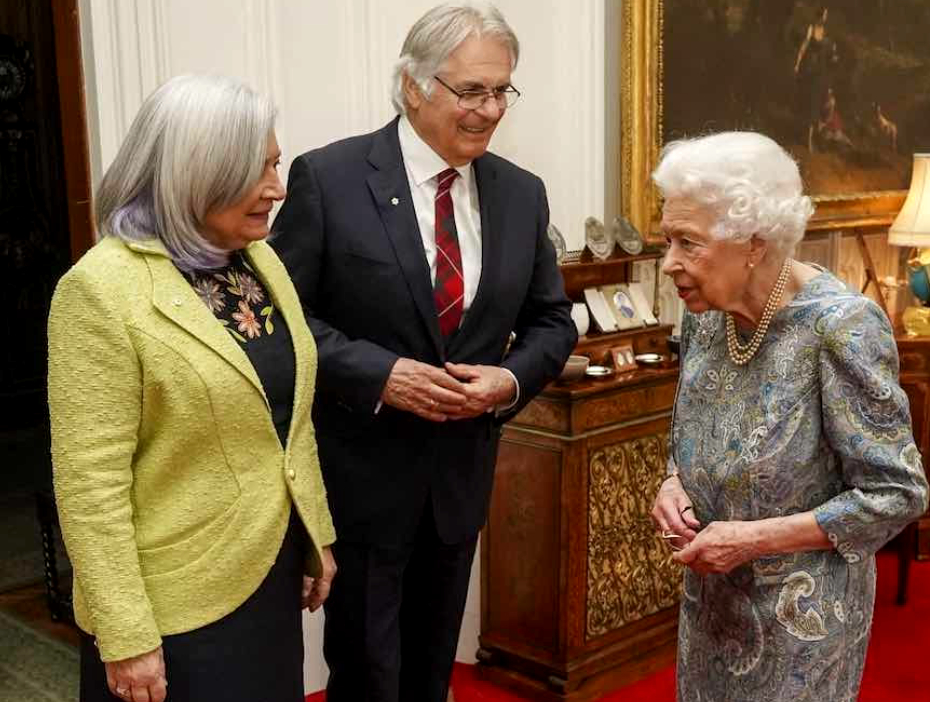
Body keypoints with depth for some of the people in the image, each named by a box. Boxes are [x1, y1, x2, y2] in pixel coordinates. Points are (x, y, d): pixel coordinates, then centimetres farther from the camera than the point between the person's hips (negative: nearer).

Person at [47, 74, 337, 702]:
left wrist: (317, 535, 13)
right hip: (176, 604, -6)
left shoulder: (261, 259, 4)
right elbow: (90, 481, -18)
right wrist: (125, 637, -18)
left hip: (273, 570, 7)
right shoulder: (103, 289, -18)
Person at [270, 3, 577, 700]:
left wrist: (511, 379, -11)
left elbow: (552, 321, 9)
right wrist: (377, 374, -23)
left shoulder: (522, 193, 2)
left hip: (461, 474, 5)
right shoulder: (328, 178, -12)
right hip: (362, 474, -4)